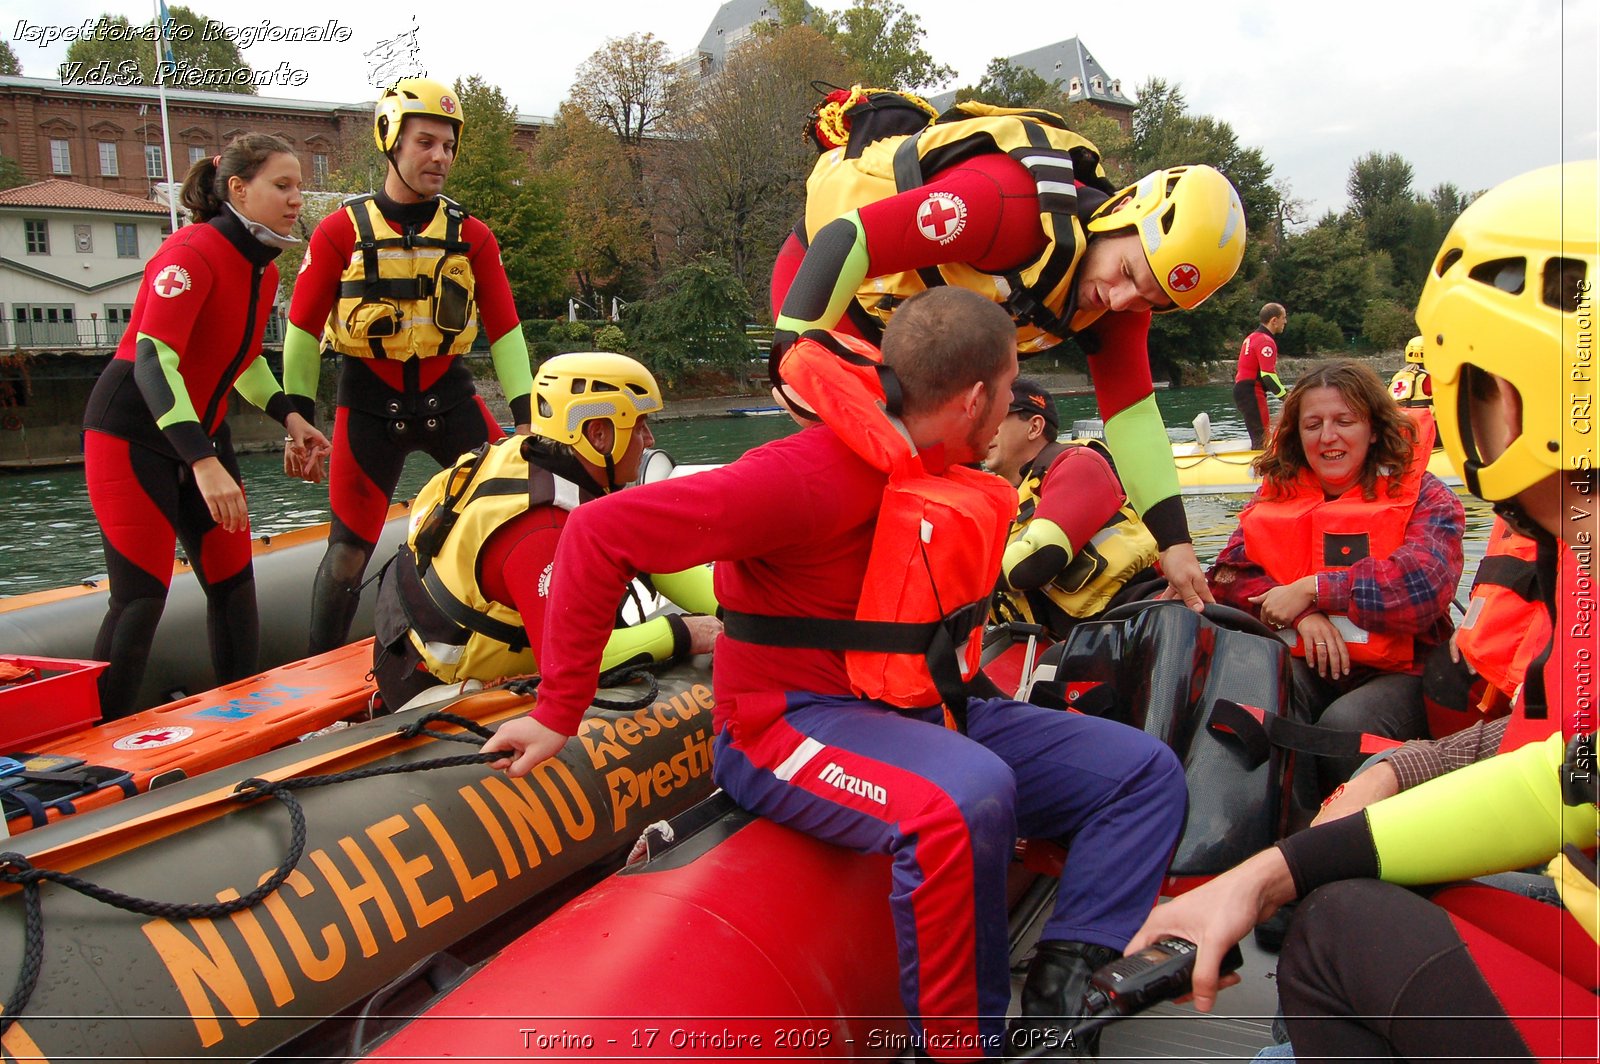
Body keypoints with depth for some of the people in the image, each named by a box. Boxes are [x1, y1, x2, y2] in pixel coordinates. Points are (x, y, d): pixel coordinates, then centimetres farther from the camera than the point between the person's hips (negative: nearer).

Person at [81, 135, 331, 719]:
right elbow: (152, 360, -29)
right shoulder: (192, 252, -19)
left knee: (233, 583, 7)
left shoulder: (262, 268, 7)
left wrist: (286, 414, 5)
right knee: (142, 594, -10)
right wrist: (204, 462, -37)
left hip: (202, 432, 8)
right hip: (133, 432, -8)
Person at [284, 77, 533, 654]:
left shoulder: (471, 235, 3)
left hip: (450, 397, 2)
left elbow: (504, 329, 5)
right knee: (349, 554, 1)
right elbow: (303, 326, 1)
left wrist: (524, 416, -1)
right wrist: (298, 418, -2)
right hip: (368, 405, -2)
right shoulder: (342, 231, -3)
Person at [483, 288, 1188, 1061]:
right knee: (967, 796, -39)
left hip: (922, 714, 9)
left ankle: (1064, 982, -12)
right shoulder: (818, 474, -22)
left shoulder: (945, 478, 6)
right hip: (792, 723, -9)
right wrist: (558, 710, -19)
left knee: (1144, 771, 3)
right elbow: (602, 532, -22)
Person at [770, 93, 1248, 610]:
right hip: (825, 275, -7)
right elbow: (846, 240, -38)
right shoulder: (1015, 203, -36)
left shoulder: (1118, 303, -11)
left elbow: (1132, 414, -8)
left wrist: (1175, 543, -11)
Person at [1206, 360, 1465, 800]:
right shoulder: (1278, 492, 13)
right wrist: (1301, 615, -15)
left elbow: (1425, 583, -16)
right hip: (1304, 663, 3)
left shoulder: (1422, 495, 3)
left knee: (1344, 724, -34)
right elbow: (1229, 573, 2)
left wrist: (1312, 589, -14)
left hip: (1399, 669, -2)